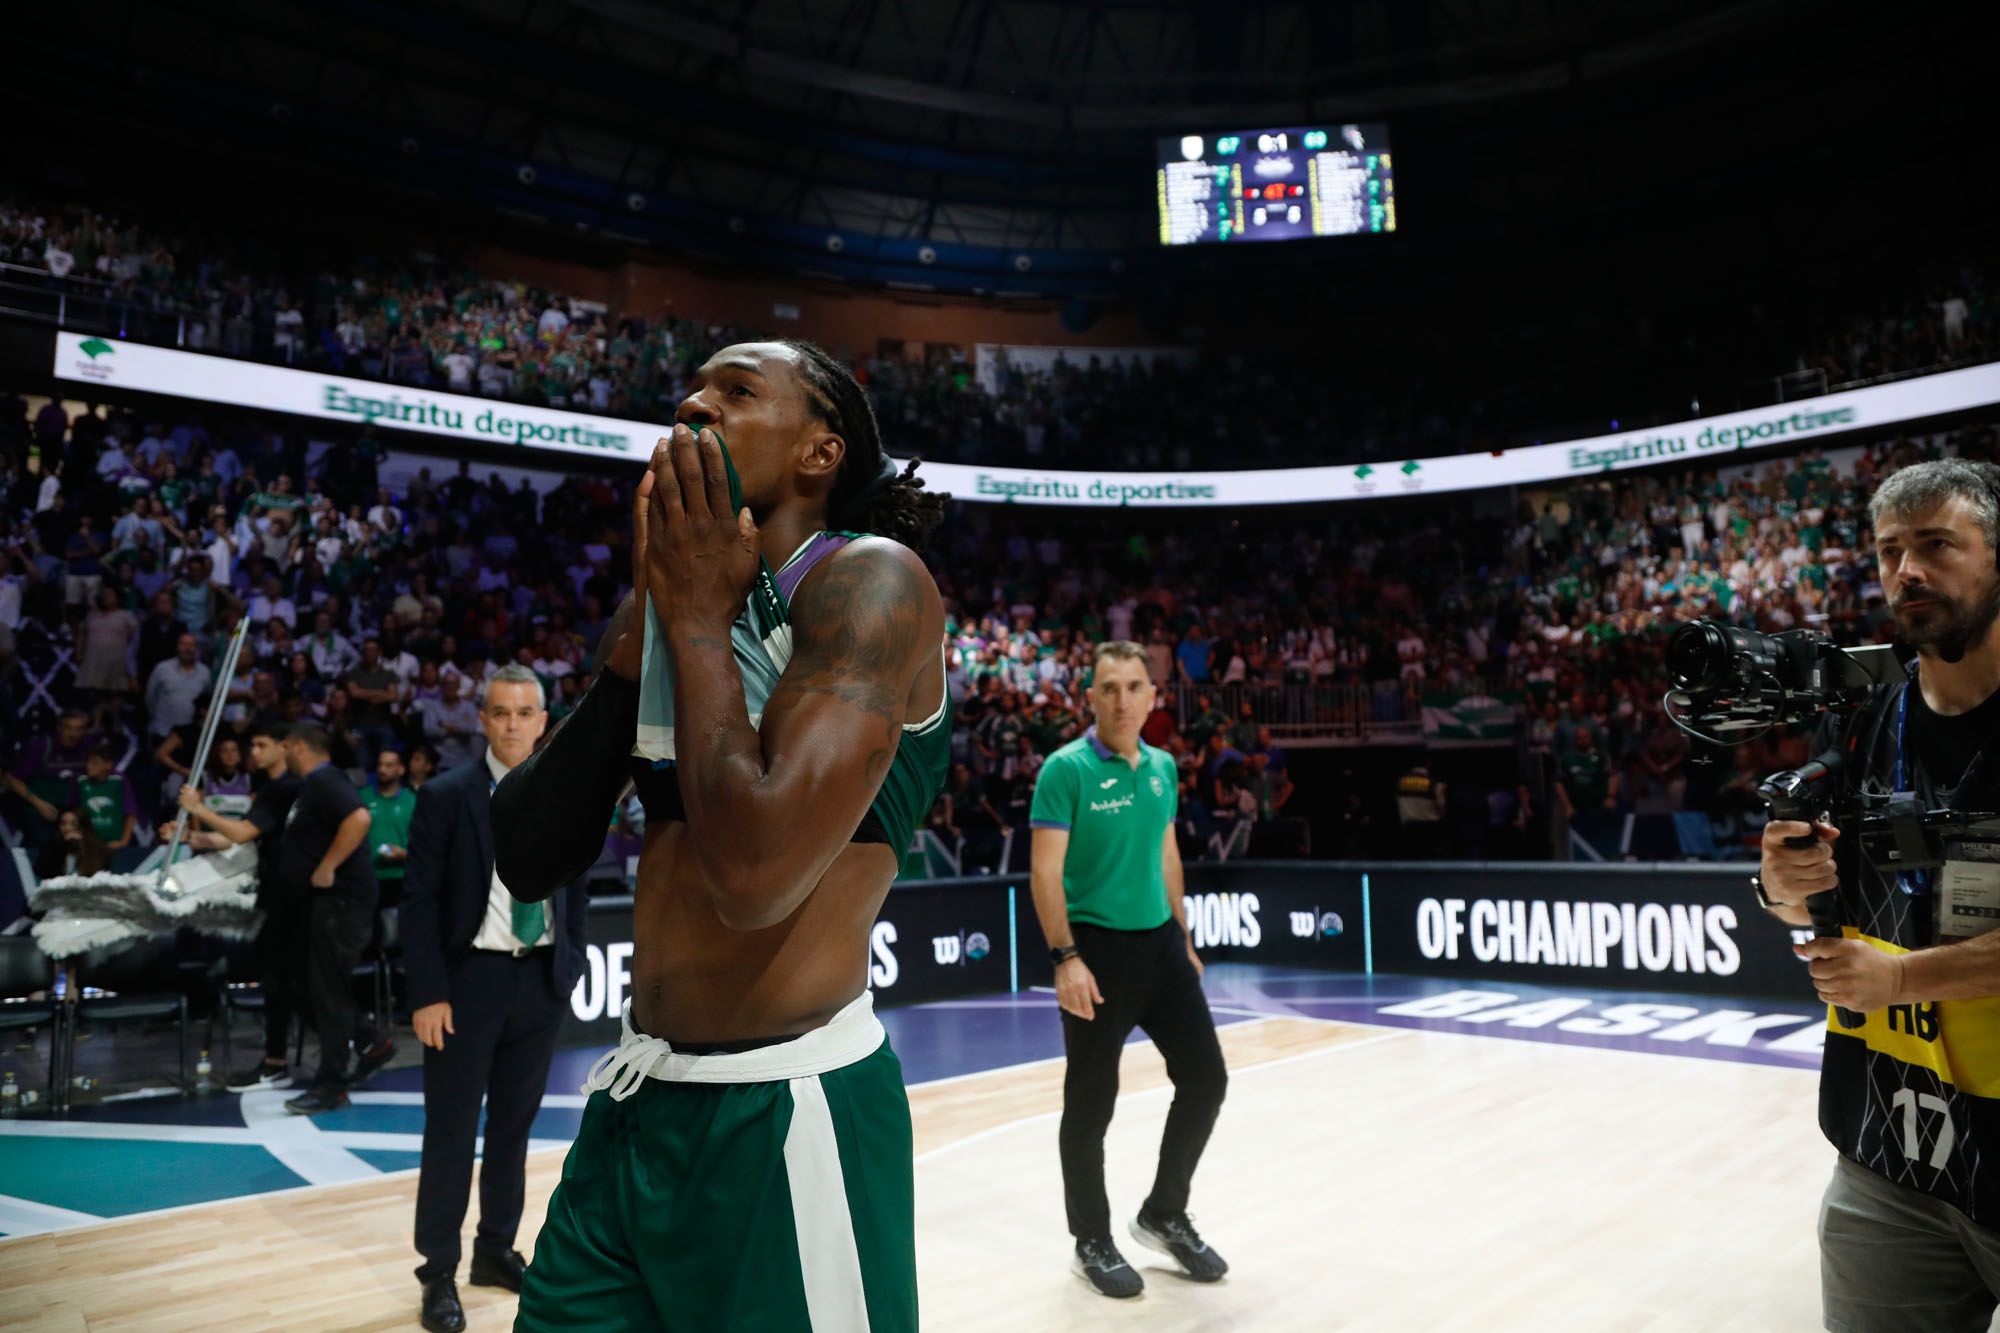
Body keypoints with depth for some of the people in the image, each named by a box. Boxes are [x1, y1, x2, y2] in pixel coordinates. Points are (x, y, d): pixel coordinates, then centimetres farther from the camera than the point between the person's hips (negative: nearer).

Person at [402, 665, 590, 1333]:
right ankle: (439, 1273, 19)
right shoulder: (445, 796, -7)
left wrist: (571, 966, 4)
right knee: (450, 1134, 5)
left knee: (514, 1127, 15)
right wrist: (428, 993, -13)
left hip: (541, 980, 4)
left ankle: (497, 1250, 31)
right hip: (469, 979, -3)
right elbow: (419, 900, -9)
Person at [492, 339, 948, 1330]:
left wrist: (698, 621, -14)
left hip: (784, 1113, -7)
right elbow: (528, 861, 4)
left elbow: (756, 869, -27)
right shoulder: (675, 601, 8)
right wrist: (642, 632, -4)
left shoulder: (870, 580, -14)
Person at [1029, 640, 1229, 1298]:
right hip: (1097, 947, -6)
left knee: (1205, 1077, 10)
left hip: (1160, 942, 7)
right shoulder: (1066, 769, -13)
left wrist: (1183, 938, 17)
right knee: (1091, 1103, 5)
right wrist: (1065, 957, -23)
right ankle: (1092, 1242, 24)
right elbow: (1045, 871, -16)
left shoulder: (1163, 767, 7)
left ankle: (1164, 1216, 29)